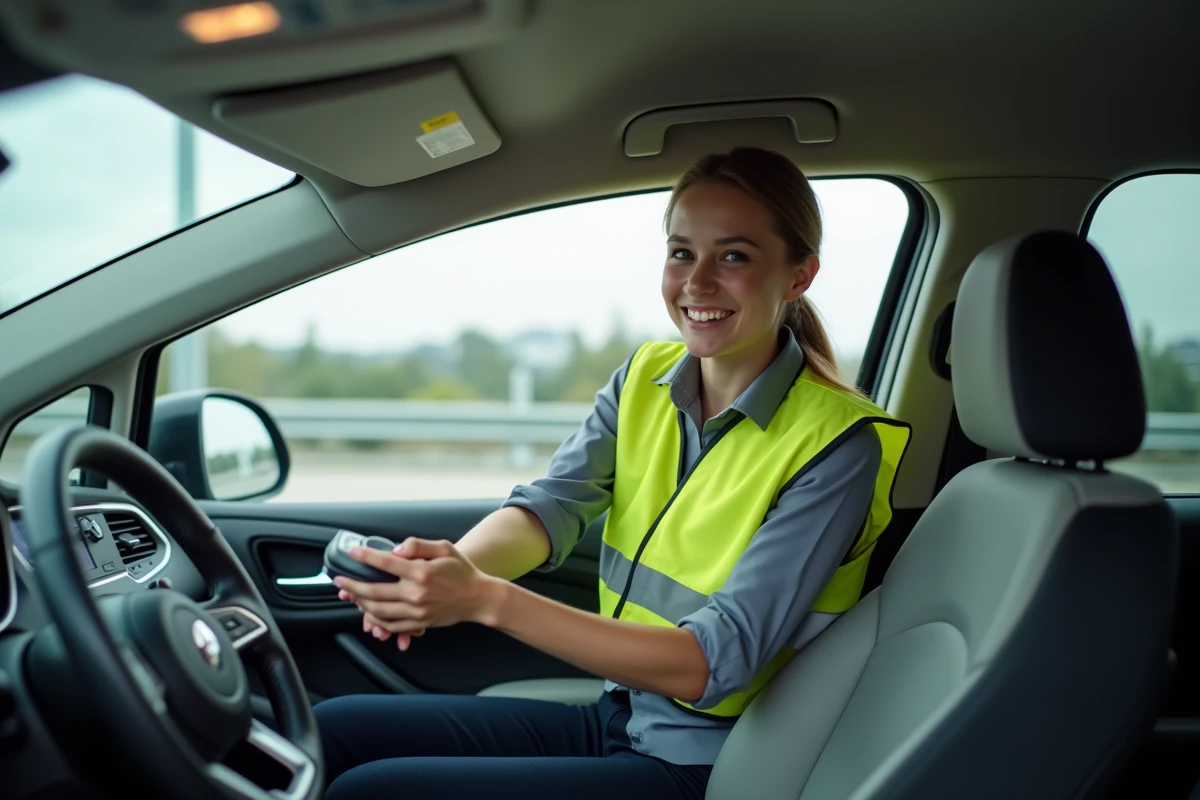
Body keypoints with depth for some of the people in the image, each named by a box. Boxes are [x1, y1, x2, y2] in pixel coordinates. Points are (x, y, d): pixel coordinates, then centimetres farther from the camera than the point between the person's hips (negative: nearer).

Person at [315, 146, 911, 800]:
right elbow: (552, 503, -11)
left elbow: (713, 663, -25)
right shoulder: (645, 379, 2)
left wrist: (487, 600, -35)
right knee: (331, 730, -1)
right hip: (612, 720, 6)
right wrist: (450, 564, -35)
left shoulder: (836, 446, -19)